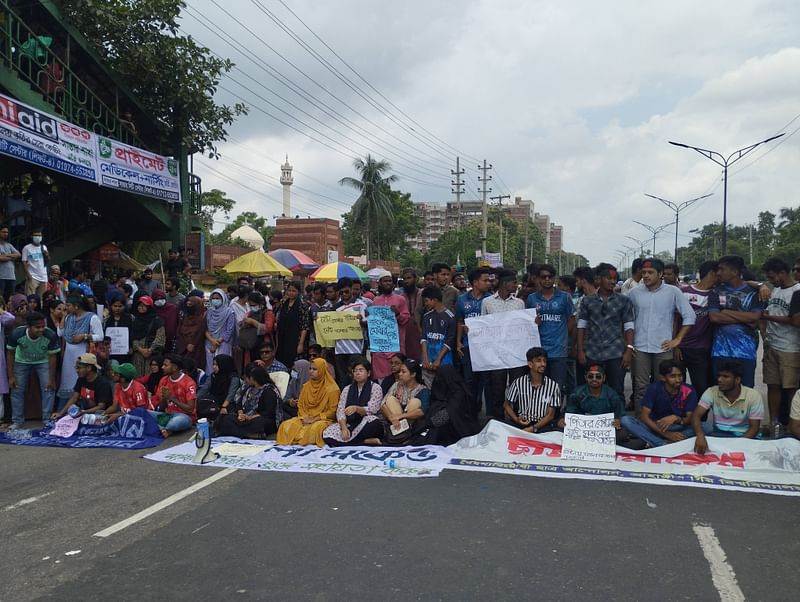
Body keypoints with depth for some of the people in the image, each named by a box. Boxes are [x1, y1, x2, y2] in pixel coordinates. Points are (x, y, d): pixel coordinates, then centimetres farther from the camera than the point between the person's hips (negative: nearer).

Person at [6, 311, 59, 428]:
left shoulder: (50, 335, -35)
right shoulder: (17, 334, -33)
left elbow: (52, 357, -21)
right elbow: (10, 354, -15)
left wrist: (52, 379, -16)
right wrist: (11, 376, -14)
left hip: (43, 362, 0)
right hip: (22, 362, 1)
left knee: (48, 389, -7)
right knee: (17, 390, 1)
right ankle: (17, 421, 14)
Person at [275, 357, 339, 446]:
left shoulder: (332, 388, -6)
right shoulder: (306, 386, 14)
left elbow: (332, 410, -9)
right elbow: (301, 406, 15)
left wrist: (315, 419, -14)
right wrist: (305, 418, -6)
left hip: (323, 419, -5)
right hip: (305, 418, 5)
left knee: (315, 428, -39)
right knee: (286, 425, -21)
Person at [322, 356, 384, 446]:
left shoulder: (375, 388, 3)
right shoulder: (347, 389, 14)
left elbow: (371, 410, -10)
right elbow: (340, 411, 4)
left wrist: (356, 408, -30)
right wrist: (344, 428, -15)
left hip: (367, 424, -5)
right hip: (349, 424, 5)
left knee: (373, 423, -40)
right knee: (326, 435, -24)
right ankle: (368, 441, -22)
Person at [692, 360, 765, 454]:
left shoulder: (753, 396, -9)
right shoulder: (711, 392, -7)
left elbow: (754, 427, -7)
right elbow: (696, 415, -17)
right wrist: (700, 436, -38)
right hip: (718, 434, 2)